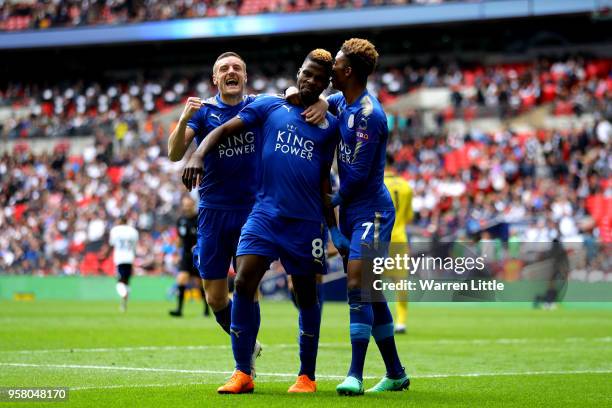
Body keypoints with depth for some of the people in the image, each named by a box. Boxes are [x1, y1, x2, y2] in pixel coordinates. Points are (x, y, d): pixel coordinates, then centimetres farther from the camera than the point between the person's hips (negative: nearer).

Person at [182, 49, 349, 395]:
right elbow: (223, 130, 3)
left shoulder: (330, 125, 10)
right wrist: (199, 155, -15)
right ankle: (243, 373, -7)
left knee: (307, 296, 6)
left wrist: (334, 227, 15)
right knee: (244, 283, -14)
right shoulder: (269, 106, 7)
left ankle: (307, 376, 19)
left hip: (306, 221, 1)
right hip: (266, 212, -1)